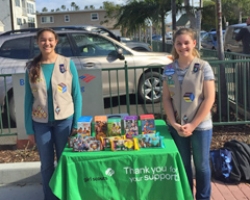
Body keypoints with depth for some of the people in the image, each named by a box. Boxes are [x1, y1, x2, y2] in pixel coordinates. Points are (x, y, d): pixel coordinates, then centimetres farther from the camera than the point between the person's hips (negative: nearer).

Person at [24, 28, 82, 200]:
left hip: (64, 121, -1)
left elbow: (77, 95, -2)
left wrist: (77, 123, -5)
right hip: (40, 123, 1)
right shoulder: (32, 67, -1)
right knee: (46, 164, 11)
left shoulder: (67, 64, -5)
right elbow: (29, 99, 3)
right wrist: (29, 128, 0)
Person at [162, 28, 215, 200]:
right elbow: (166, 98, 3)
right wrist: (174, 123, -9)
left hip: (200, 126, -2)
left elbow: (209, 99, -10)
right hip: (177, 126, 2)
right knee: (182, 165, 13)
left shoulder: (203, 67, -7)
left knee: (201, 165, 10)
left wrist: (193, 125, -13)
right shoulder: (169, 69, 1)